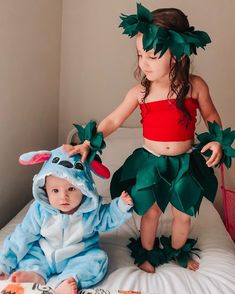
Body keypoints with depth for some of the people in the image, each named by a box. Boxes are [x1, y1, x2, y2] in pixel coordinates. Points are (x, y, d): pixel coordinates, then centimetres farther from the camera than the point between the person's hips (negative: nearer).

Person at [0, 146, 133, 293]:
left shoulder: (91, 209, -17)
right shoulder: (39, 210, -18)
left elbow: (108, 218, 1)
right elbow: (23, 236, -9)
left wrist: (121, 206, -18)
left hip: (79, 258, -1)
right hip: (44, 256, 2)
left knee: (98, 258, -24)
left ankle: (69, 280, -38)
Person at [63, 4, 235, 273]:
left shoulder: (195, 85, -12)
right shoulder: (140, 91, -12)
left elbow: (211, 115, 4)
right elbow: (113, 120, -6)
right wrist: (87, 144, -15)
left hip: (185, 163, 1)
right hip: (150, 162, 0)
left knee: (183, 214, 17)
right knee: (151, 212, 15)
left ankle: (178, 251, 47)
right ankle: (147, 253, 43)